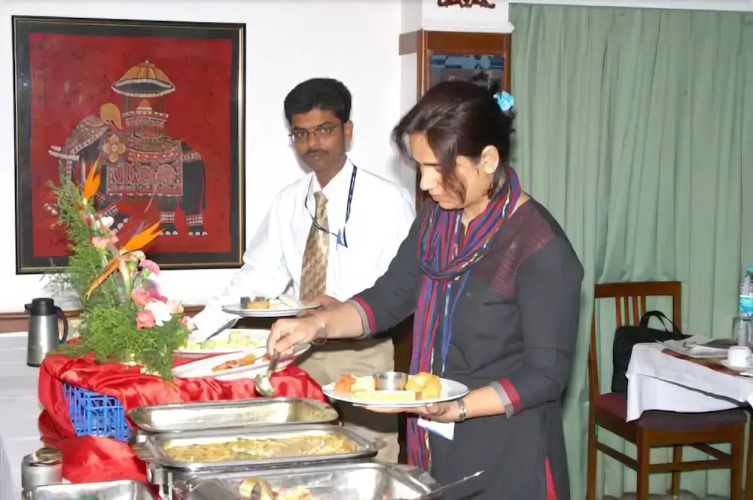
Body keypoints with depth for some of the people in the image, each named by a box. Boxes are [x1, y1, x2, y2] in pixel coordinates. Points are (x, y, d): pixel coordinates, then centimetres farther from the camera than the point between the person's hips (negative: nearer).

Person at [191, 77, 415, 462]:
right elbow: (258, 275, 6)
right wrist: (198, 327, -4)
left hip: (362, 354, -4)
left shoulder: (388, 200, -8)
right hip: (302, 354, 4)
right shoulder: (288, 202, 7)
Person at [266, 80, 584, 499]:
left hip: (506, 463, -6)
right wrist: (318, 325, -9)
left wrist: (456, 408, -27)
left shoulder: (541, 248, -19)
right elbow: (388, 299, 7)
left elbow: (545, 375, -17)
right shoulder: (437, 220, 3)